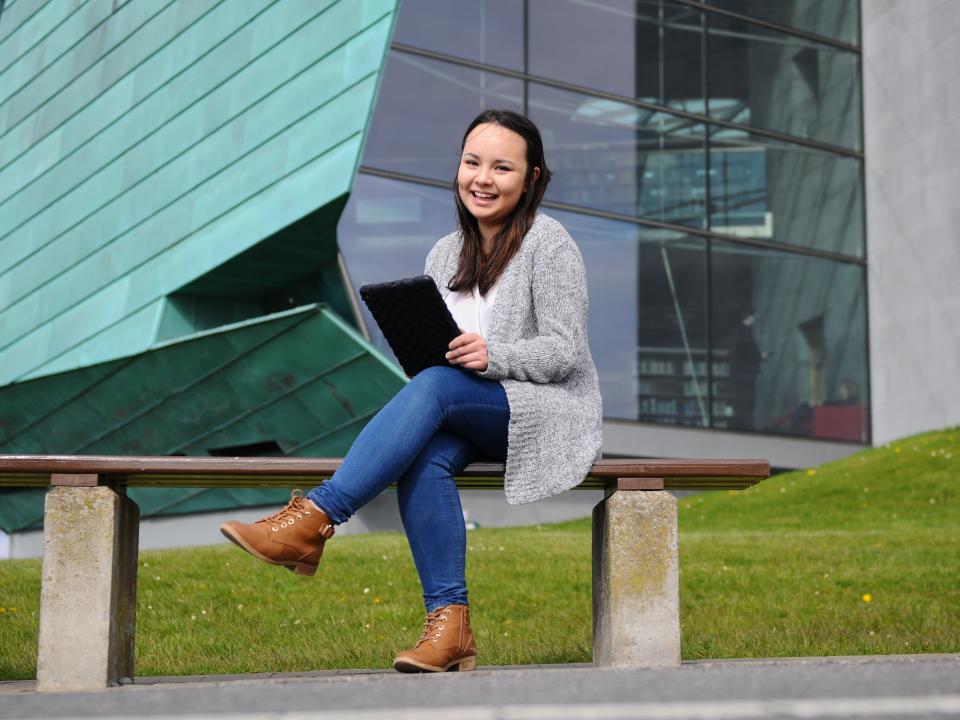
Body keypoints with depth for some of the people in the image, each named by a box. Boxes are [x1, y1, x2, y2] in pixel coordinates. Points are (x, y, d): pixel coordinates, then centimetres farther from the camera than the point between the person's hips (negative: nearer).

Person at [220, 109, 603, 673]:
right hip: (468, 417, 5)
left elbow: (565, 351, -10)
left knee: (436, 387, -33)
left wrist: (492, 356, -26)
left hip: (549, 414, -5)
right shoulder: (445, 254, 15)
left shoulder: (548, 242, -4)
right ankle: (449, 623, -29)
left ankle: (314, 519, -38)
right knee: (423, 456, -31)